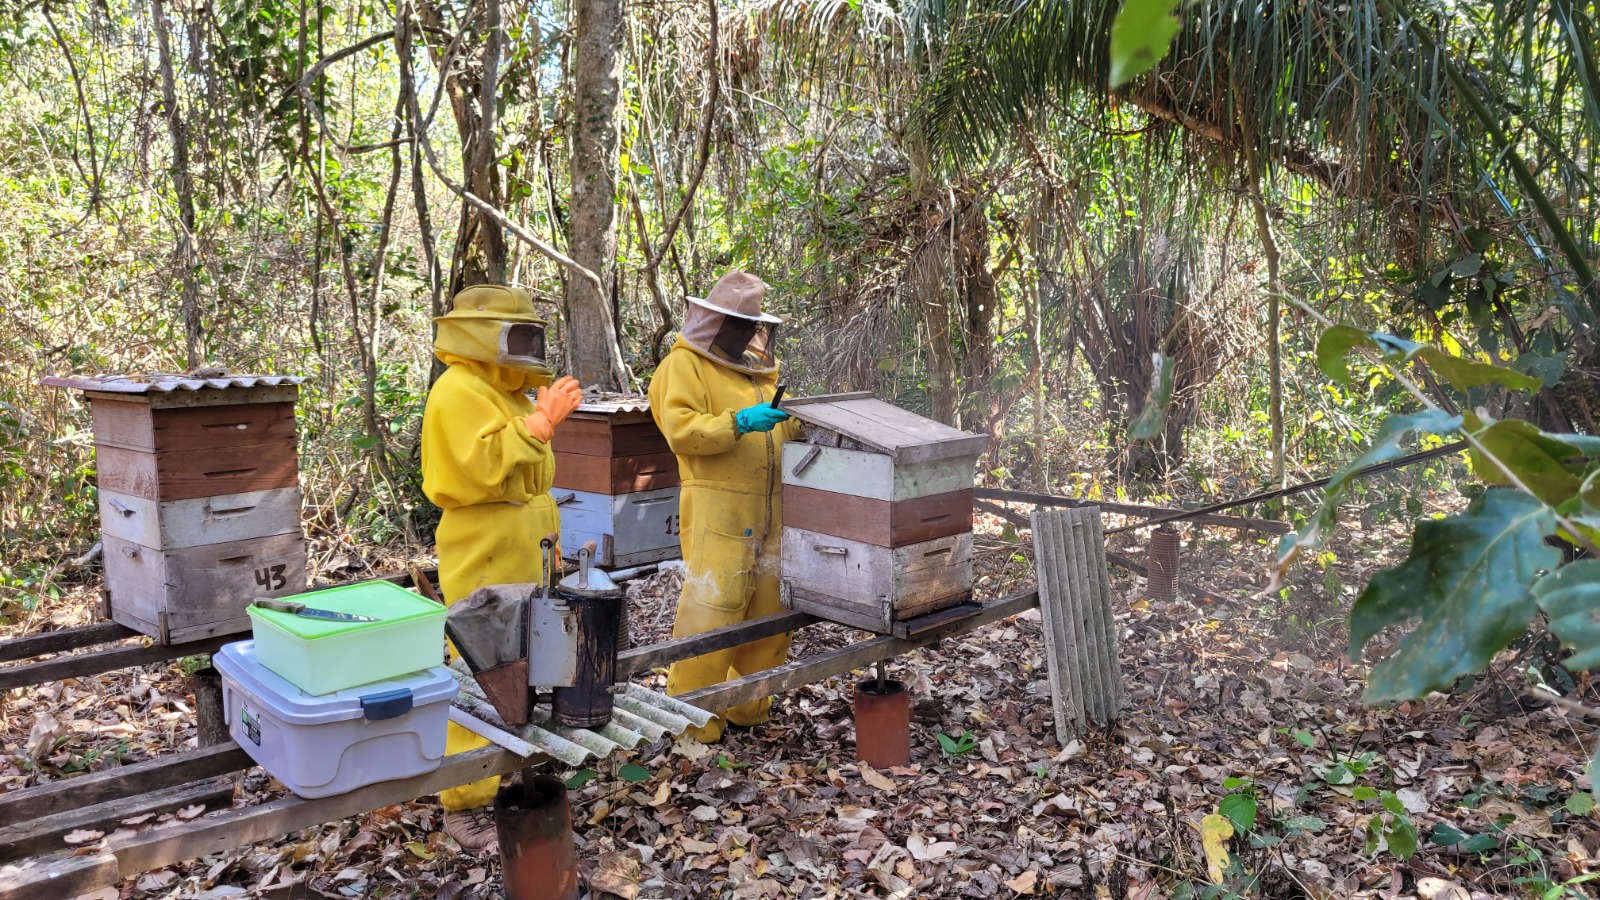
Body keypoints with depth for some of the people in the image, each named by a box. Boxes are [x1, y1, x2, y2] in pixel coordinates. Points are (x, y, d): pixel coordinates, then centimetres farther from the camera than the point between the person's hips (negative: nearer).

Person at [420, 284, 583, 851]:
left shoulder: (505, 391, 16)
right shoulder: (459, 391, -14)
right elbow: (485, 469, -25)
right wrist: (541, 421, -25)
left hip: (520, 555, 10)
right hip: (483, 563, -10)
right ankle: (466, 806, 2)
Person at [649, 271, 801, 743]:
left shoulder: (754, 368, 21)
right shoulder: (684, 365, -2)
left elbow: (777, 430, 28)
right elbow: (680, 430, -16)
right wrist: (738, 423, -24)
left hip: (770, 510, 8)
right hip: (717, 509, -8)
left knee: (772, 609, 9)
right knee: (710, 611, -9)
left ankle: (746, 709, 24)